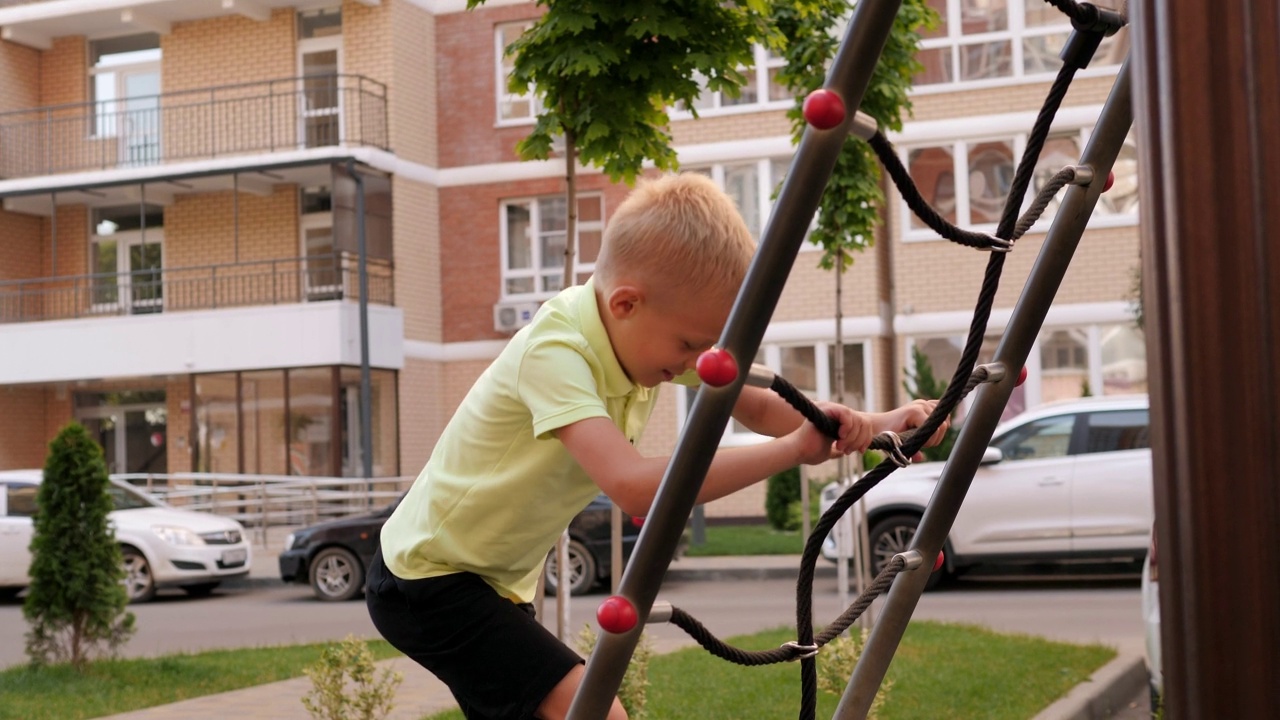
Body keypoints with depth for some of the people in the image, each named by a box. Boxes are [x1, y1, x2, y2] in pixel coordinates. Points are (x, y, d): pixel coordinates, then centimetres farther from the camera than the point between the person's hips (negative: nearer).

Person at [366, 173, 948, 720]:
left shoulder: (646, 336, -5)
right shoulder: (555, 351, -30)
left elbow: (755, 406, 2)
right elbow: (634, 485, -43)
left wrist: (865, 425, -14)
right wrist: (792, 450, -39)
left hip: (498, 581, 9)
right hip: (427, 581, -9)